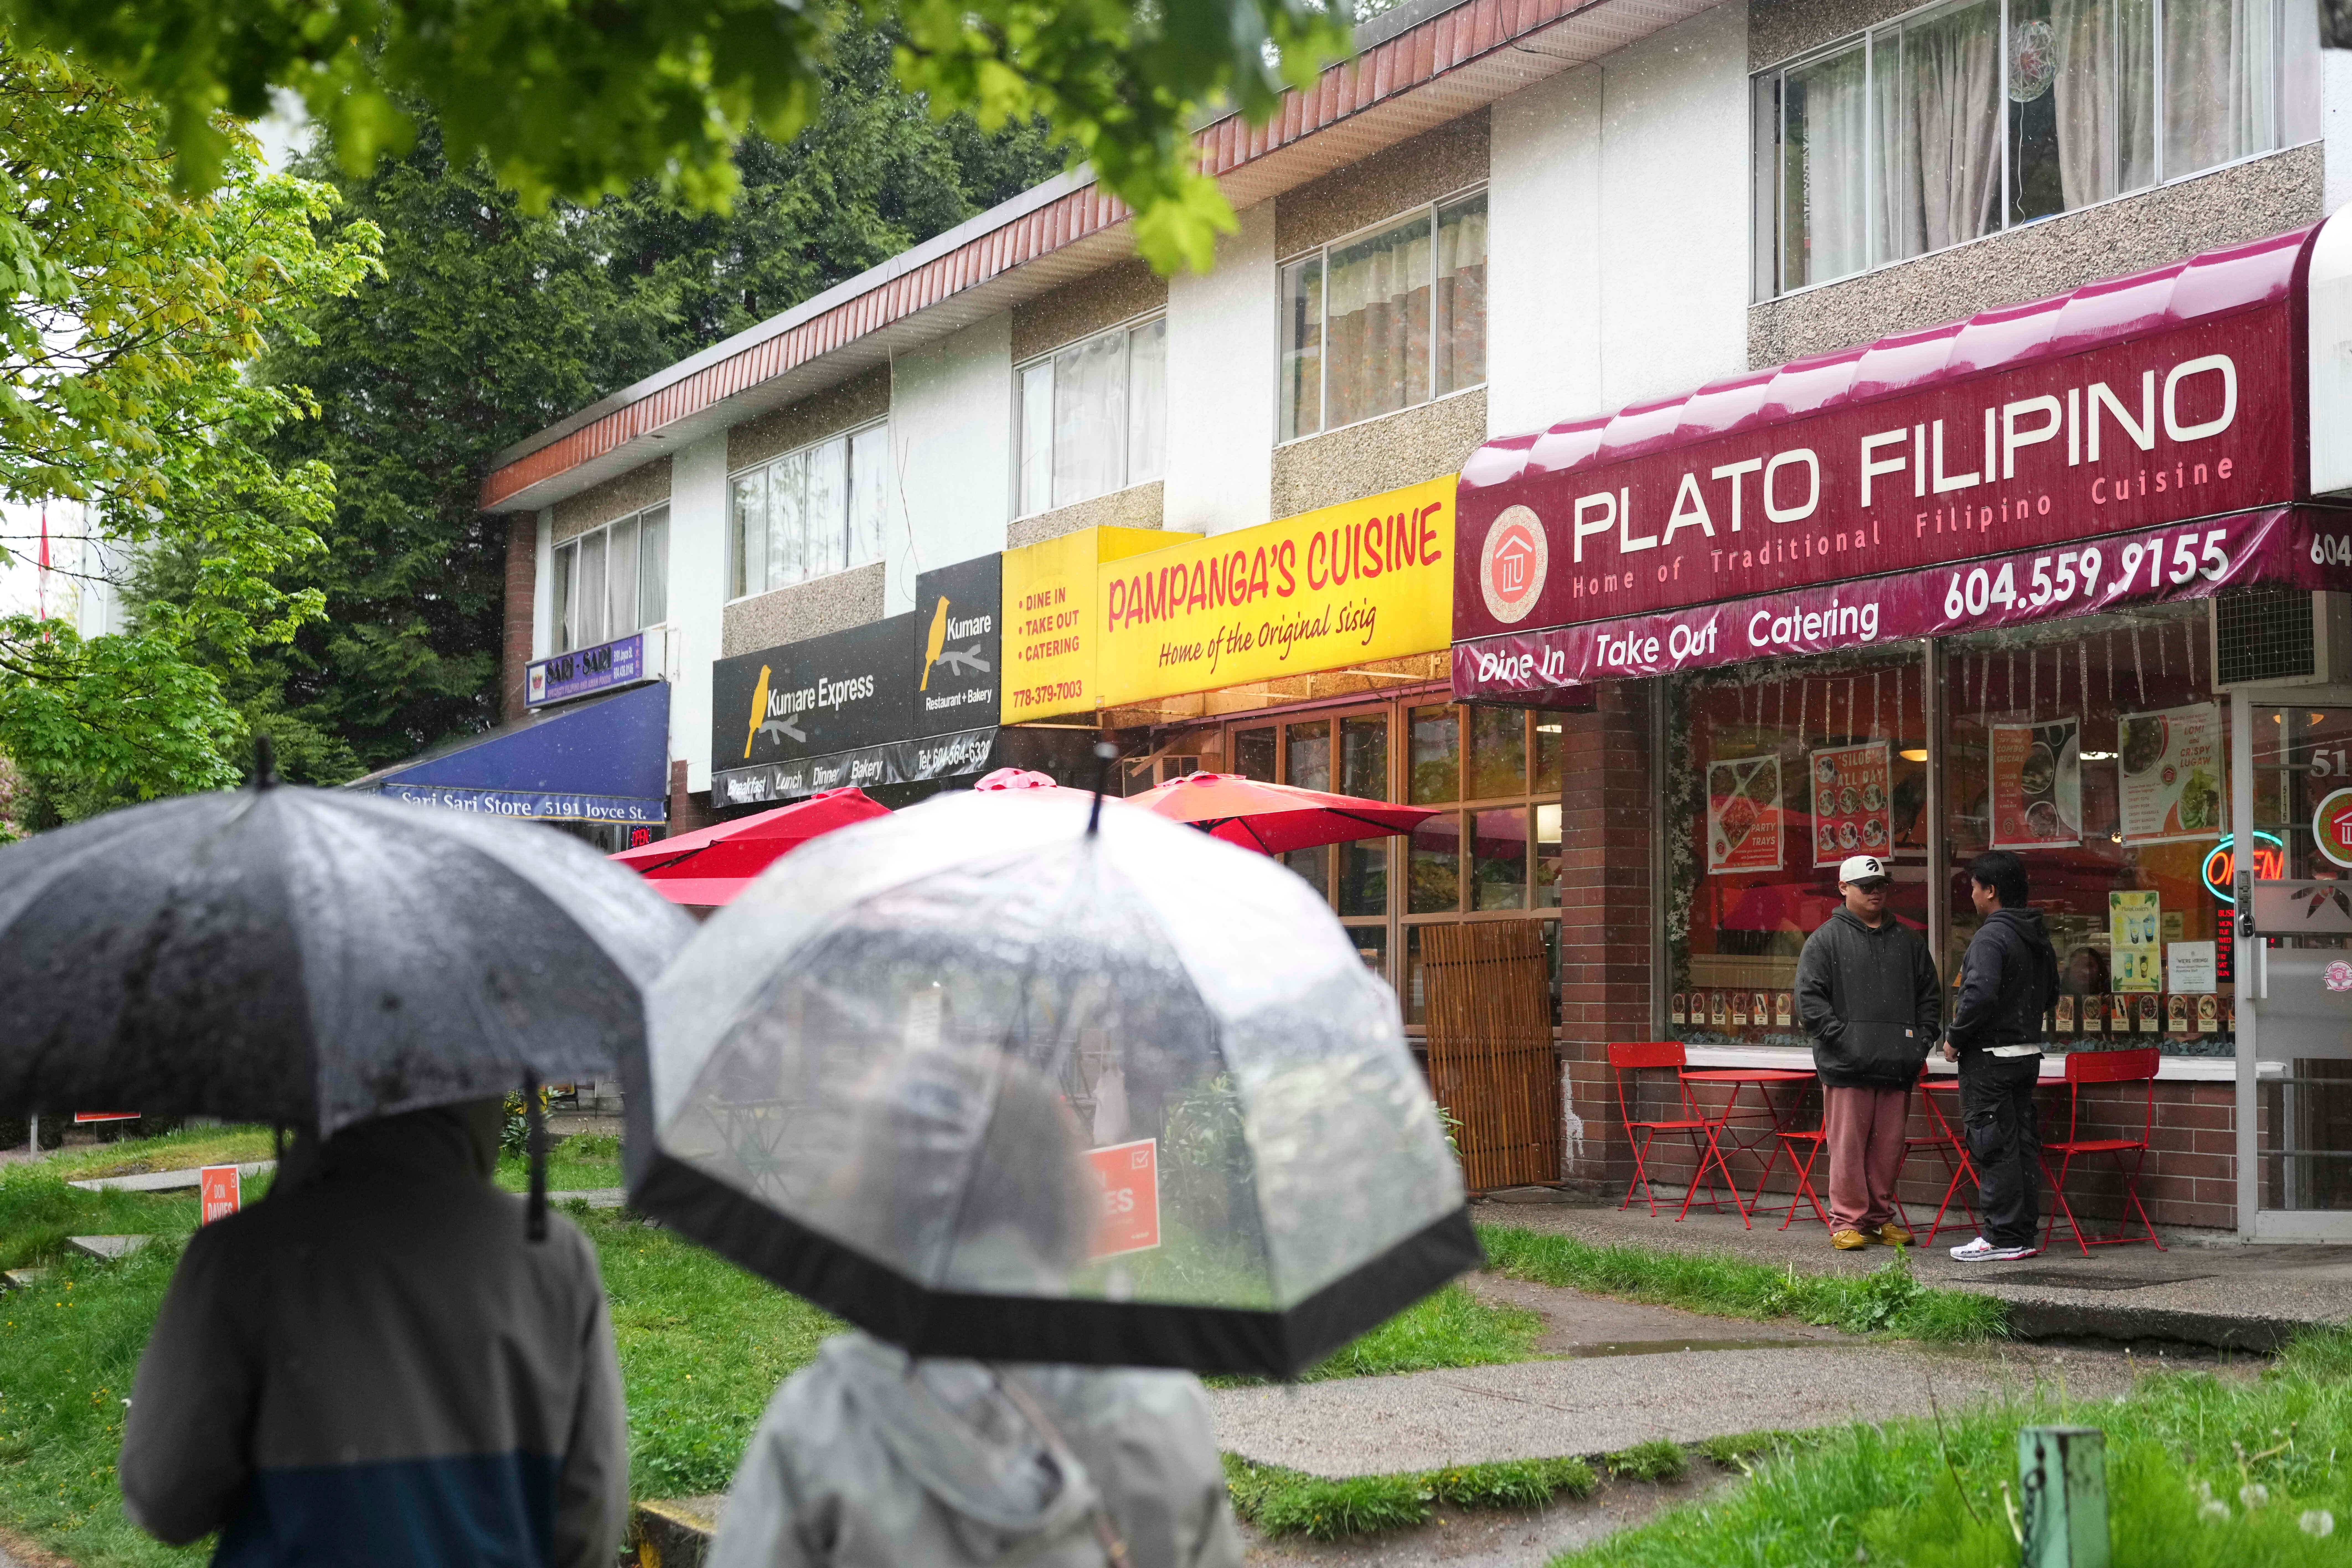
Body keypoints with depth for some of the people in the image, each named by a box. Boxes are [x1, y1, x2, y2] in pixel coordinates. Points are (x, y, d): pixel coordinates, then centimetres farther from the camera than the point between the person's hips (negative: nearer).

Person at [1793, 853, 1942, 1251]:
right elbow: (1810, 999, -3)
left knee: (1889, 1147, 7)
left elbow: (1930, 997, 22)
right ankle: (1847, 1221, 3)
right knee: (1848, 1144, -4)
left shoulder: (1907, 941, 17)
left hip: (1898, 1067, 4)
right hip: (1847, 1068, -4)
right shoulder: (1826, 940, 2)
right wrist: (1841, 1038, -12)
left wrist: (1922, 1040, 9)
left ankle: (1881, 1218, 18)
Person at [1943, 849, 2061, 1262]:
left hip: (1989, 1058, -9)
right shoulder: (2039, 938, 13)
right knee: (2023, 1143, 11)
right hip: (2028, 1052, 9)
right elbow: (2051, 995, 22)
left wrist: (1955, 1038, -15)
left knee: (1995, 1148, -5)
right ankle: (2025, 1234, 16)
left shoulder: (1990, 937, -17)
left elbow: (1980, 995, -27)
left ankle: (2002, 1238, -3)